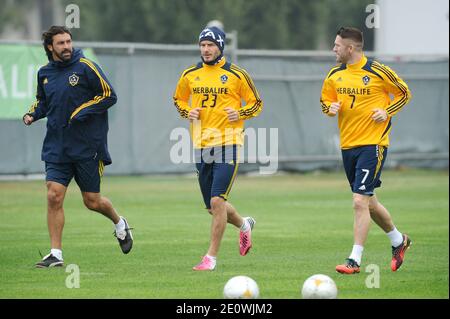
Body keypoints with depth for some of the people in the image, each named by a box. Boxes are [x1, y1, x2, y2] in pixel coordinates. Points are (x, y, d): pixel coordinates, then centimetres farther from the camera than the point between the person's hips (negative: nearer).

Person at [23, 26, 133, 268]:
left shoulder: (85, 67, -9)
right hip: (56, 147, 4)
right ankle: (56, 254, -4)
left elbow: (109, 95, -8)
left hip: (88, 147, -4)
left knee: (92, 201, 4)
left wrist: (81, 112, -15)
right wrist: (32, 114, 4)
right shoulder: (44, 73, 7)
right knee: (54, 196, -9)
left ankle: (119, 224, 36)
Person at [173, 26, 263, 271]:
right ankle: (244, 224, 42)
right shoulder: (190, 75, 8)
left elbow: (256, 103, 6)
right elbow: (178, 99, 23)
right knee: (213, 207, 11)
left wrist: (240, 114, -12)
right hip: (201, 146, 5)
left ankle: (211, 257, -9)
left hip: (228, 143, -5)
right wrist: (188, 112, 2)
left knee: (217, 200, -16)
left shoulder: (236, 75, -2)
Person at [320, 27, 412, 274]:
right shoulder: (335, 75, 6)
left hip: (373, 144, -7)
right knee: (369, 202, 15)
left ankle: (355, 260, -12)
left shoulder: (378, 72, -9)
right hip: (347, 145, 7)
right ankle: (398, 240, 38)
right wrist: (331, 108, -4)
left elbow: (404, 93, 4)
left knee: (360, 201, -14)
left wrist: (387, 111, -10)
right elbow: (325, 101, 18)